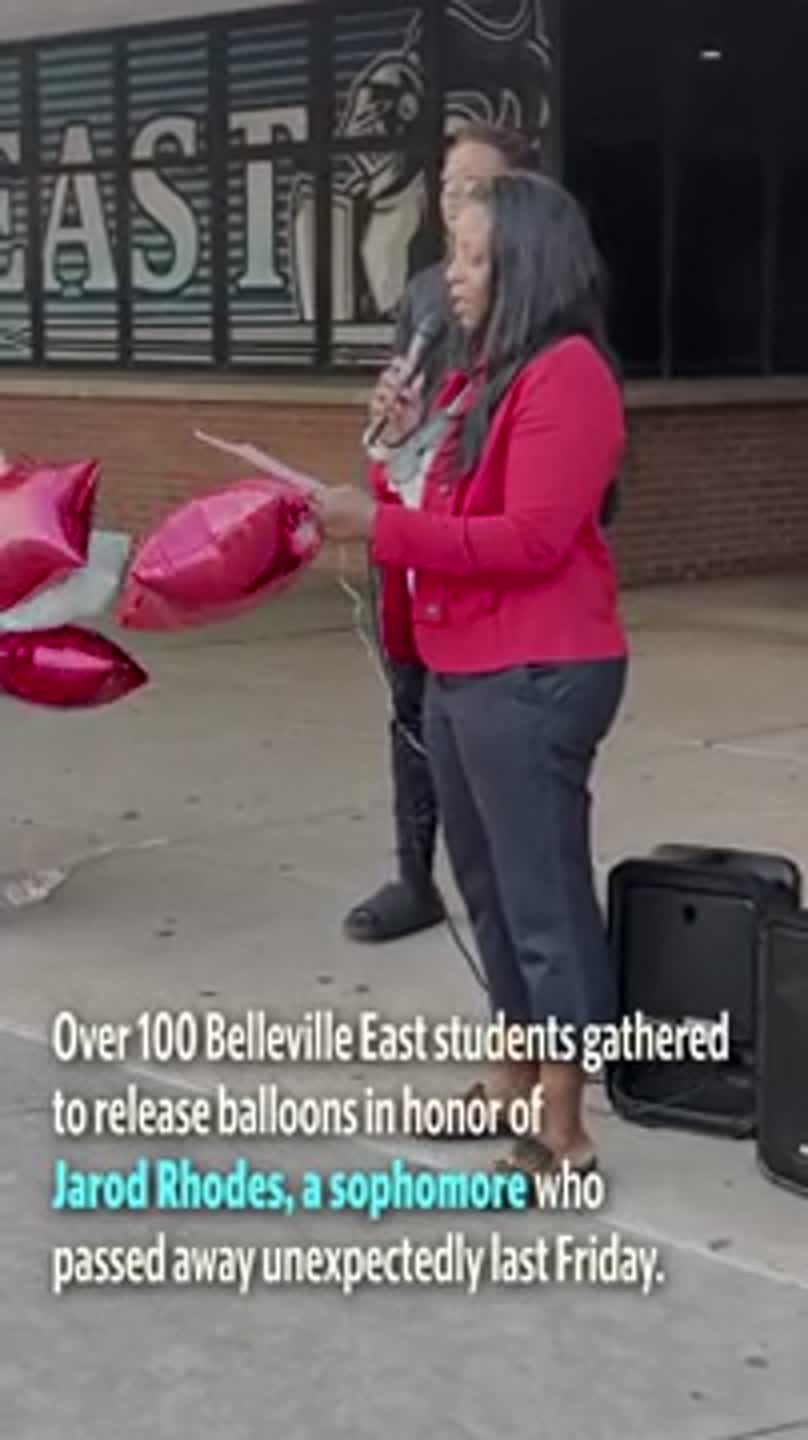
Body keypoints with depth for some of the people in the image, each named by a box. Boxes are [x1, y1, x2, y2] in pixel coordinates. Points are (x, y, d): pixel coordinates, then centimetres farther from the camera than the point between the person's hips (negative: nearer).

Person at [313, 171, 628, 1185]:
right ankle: (513, 1080, 30)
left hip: (534, 678, -10)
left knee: (546, 896, -5)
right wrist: (405, 445, 5)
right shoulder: (478, 379, 18)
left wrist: (379, 524, -22)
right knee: (492, 886, 17)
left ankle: (562, 1136, 2)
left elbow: (530, 540, -21)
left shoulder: (566, 375, -13)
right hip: (460, 673, 10)